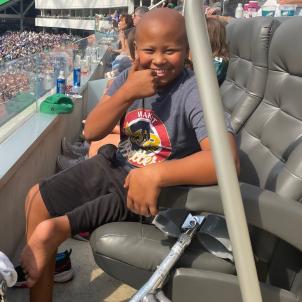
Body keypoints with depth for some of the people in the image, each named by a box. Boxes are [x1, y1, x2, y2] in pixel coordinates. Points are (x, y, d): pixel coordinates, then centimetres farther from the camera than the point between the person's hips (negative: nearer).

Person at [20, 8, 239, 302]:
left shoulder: (195, 93, -24)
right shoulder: (129, 78, -5)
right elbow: (91, 131, -7)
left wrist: (154, 175, -45)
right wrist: (127, 93, -22)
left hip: (158, 189, -7)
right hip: (115, 167, 7)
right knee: (38, 199, 9)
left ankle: (54, 230, 13)